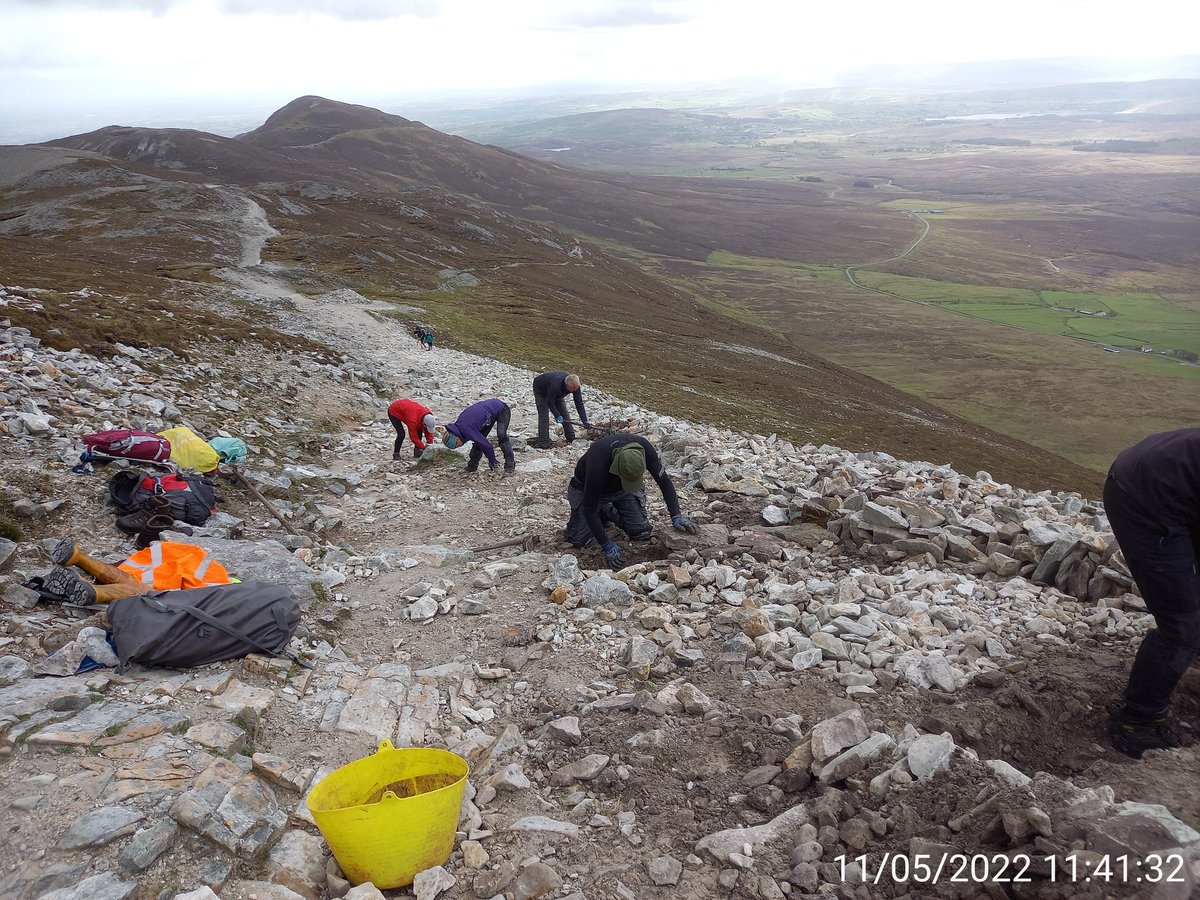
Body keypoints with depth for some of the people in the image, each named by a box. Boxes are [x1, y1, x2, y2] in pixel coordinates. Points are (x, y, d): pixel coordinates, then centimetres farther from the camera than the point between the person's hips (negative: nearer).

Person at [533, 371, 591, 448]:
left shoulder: (575, 385, -27)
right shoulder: (555, 385, -45)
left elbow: (579, 403, -22)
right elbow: (549, 402, -31)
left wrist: (585, 421, -25)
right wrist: (557, 416, -31)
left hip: (556, 393, 6)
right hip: (540, 391, -6)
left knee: (564, 413, 0)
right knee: (543, 416, -16)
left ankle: (571, 439, 12)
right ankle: (543, 444, -16)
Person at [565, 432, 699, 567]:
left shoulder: (645, 448, -32)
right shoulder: (598, 461, -43)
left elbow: (664, 481, -17)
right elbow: (589, 508, -34)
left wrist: (676, 516, -25)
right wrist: (606, 545, -34)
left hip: (621, 490, 3)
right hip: (587, 488, -3)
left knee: (642, 533, -9)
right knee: (579, 539, -14)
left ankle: (610, 513, 18)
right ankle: (603, 512, 15)